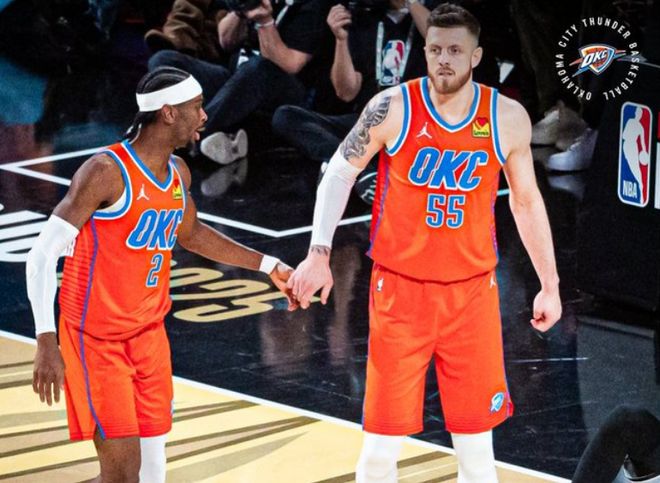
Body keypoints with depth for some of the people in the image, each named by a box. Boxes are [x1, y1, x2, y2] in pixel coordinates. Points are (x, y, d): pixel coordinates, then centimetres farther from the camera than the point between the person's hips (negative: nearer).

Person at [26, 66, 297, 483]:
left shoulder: (177, 172, 5)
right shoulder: (107, 171, -19)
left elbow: (191, 234, 27)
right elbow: (42, 256, -20)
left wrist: (268, 266, 23)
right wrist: (47, 342, -29)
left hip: (149, 334, 8)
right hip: (97, 339, -8)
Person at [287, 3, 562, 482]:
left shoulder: (508, 118, -5)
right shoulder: (393, 108, -11)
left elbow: (527, 200, 9)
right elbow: (340, 172, 1)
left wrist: (550, 284, 11)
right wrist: (319, 254, -6)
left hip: (472, 291, 2)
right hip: (400, 289, -2)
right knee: (383, 440, 0)